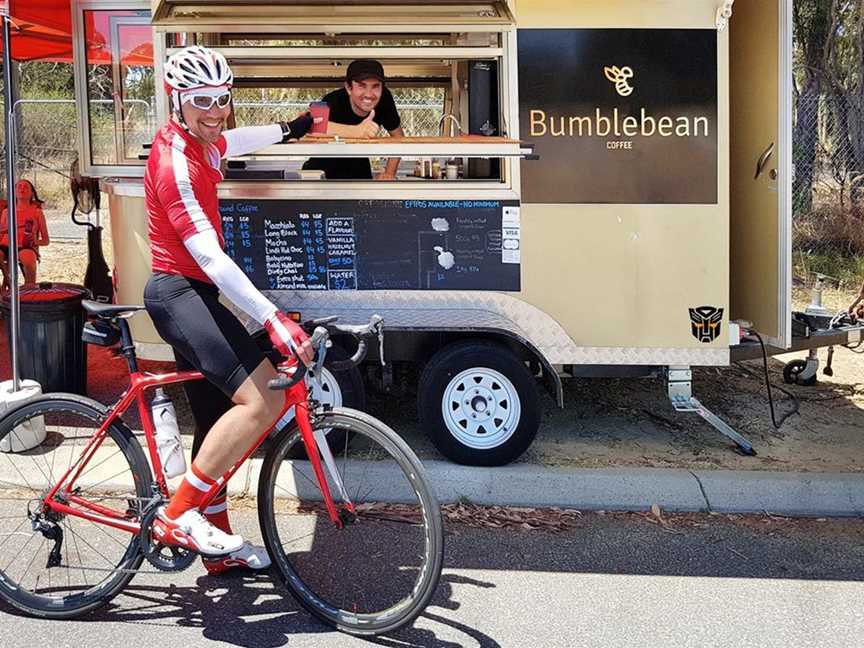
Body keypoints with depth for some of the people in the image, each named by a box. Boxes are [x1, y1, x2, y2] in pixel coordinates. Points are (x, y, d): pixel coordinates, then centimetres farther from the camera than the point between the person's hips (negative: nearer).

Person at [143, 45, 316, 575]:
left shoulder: (199, 144, 10)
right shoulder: (176, 163, -19)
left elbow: (232, 142, 38)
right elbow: (210, 256, -28)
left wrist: (291, 129, 50)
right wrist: (273, 320, -34)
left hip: (190, 294, 11)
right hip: (179, 293, -11)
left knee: (220, 419, 14)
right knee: (265, 398, -22)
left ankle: (218, 543, 25)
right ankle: (178, 515, -13)